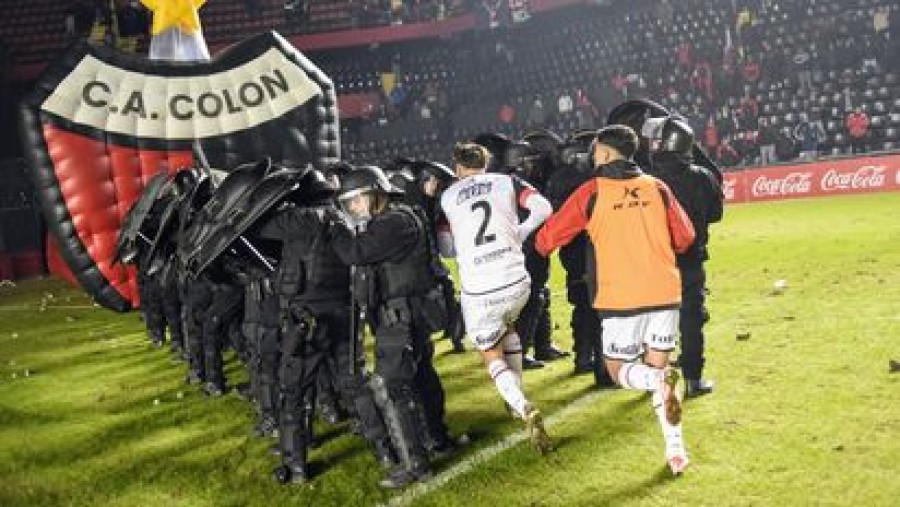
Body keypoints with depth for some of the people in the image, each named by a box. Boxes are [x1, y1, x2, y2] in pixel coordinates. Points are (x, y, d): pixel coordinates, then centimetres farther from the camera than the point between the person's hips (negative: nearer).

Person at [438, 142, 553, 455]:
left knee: (492, 356, 15)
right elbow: (543, 208, -5)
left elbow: (446, 248, 12)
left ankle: (525, 409, -9)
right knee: (508, 327, 34)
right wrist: (519, 234, 9)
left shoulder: (447, 197, 8)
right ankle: (516, 395, 34)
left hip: (478, 291, -2)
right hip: (517, 282, 2)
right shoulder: (506, 181, 8)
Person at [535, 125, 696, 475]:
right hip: (665, 293, 4)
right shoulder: (657, 188, 7)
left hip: (621, 298, -3)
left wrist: (542, 246, 25)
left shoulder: (591, 192, -2)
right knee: (657, 367, 16)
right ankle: (675, 449, 8)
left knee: (619, 369, 12)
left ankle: (660, 379, -20)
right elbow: (685, 237, 14)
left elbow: (546, 238, 2)